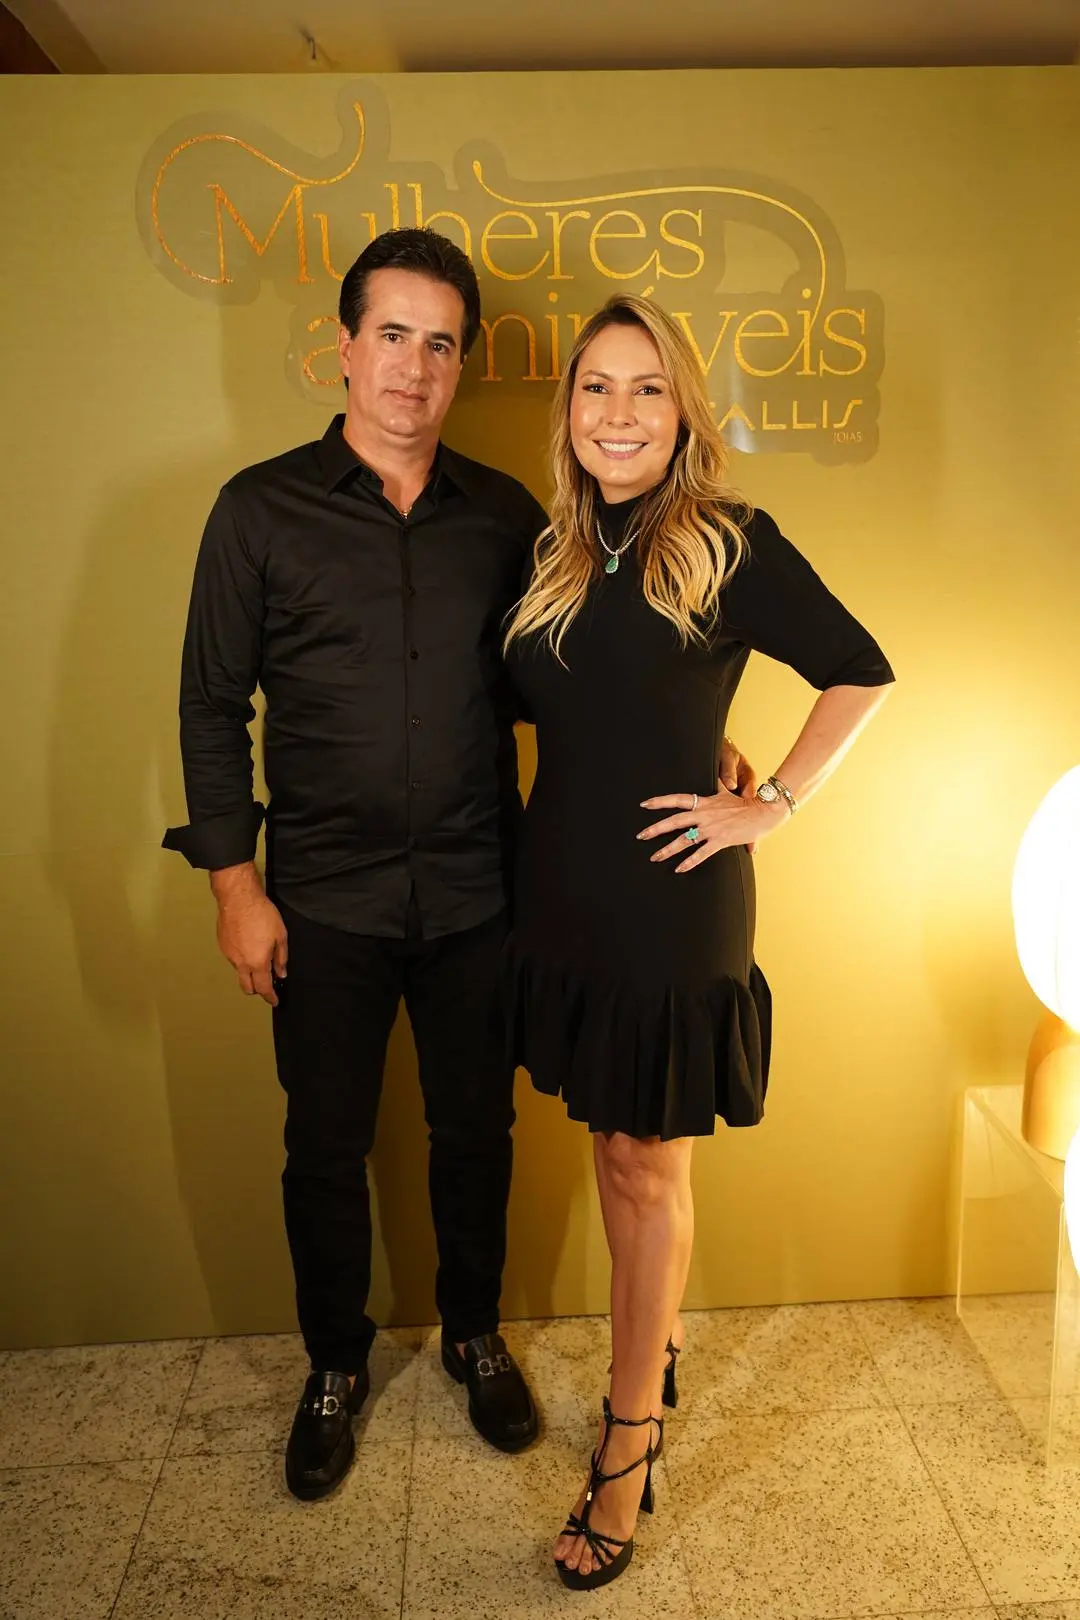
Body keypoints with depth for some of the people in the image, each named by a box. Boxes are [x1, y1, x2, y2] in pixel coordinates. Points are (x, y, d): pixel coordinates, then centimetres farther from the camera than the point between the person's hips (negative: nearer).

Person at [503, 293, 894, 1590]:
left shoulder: (732, 546, -8)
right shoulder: (552, 556, 7)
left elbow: (860, 672, -5)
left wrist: (770, 806, -10)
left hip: (673, 899, -5)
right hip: (564, 889, 5)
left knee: (648, 1165, 7)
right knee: (613, 1151, 17)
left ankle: (630, 1448, 24)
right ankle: (654, 1354, 40)